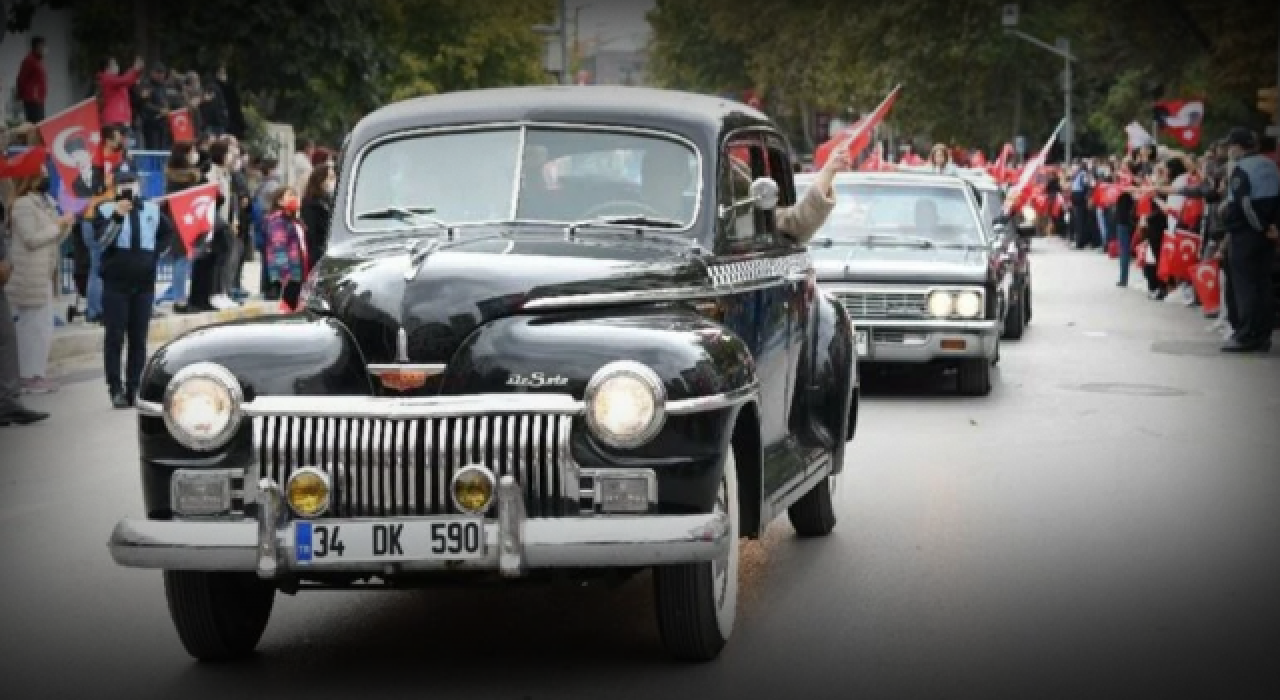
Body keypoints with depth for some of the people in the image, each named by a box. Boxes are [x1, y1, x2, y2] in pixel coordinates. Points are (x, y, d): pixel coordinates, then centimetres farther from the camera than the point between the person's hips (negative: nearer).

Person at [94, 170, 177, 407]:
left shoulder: (152, 210, 8)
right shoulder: (107, 210, -2)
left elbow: (170, 233, 24)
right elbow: (103, 241, -16)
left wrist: (156, 252, 9)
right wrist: (117, 216, -28)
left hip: (144, 283, 3)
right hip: (115, 283, -3)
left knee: (138, 338, 4)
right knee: (115, 336, -5)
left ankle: (134, 388, 9)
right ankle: (116, 388, -4)